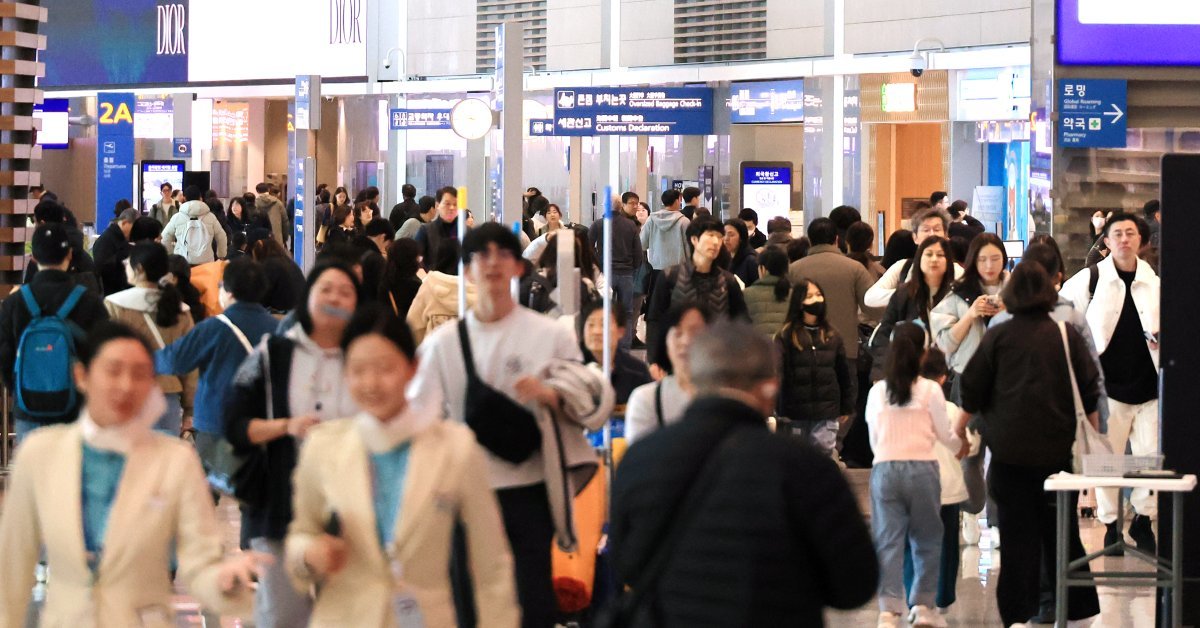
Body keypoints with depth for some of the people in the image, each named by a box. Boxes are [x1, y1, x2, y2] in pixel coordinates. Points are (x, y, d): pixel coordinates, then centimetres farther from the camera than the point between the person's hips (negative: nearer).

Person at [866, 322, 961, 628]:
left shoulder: (877, 391, 5)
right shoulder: (930, 390, -3)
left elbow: (873, 438, 9)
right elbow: (945, 435, 4)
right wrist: (963, 445, 25)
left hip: (884, 468, 2)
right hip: (921, 467, -2)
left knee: (888, 542, 2)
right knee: (927, 539, 12)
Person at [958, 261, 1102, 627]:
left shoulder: (997, 337, -1)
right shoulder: (1066, 336, 1)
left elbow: (972, 390, 4)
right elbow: (1089, 391, 4)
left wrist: (960, 428, 20)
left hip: (1009, 449, -1)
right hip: (1057, 447, 1)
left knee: (1017, 532, 1)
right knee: (1062, 529, 9)